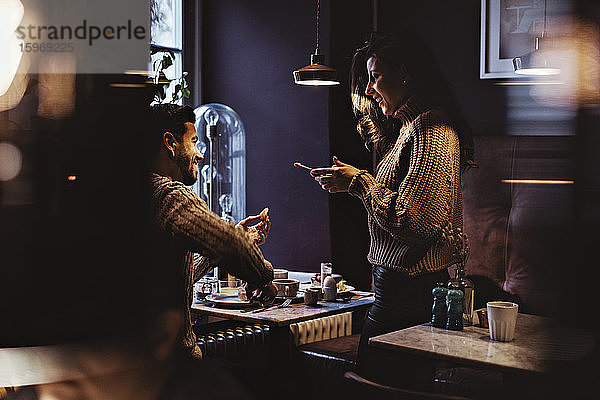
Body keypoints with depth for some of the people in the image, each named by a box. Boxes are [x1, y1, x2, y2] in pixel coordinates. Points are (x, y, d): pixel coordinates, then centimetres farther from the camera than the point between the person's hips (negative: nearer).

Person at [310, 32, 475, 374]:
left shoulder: (432, 130, -14)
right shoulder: (409, 127, 17)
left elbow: (416, 223, -22)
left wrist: (360, 182, -13)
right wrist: (351, 183, 14)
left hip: (411, 291, -10)